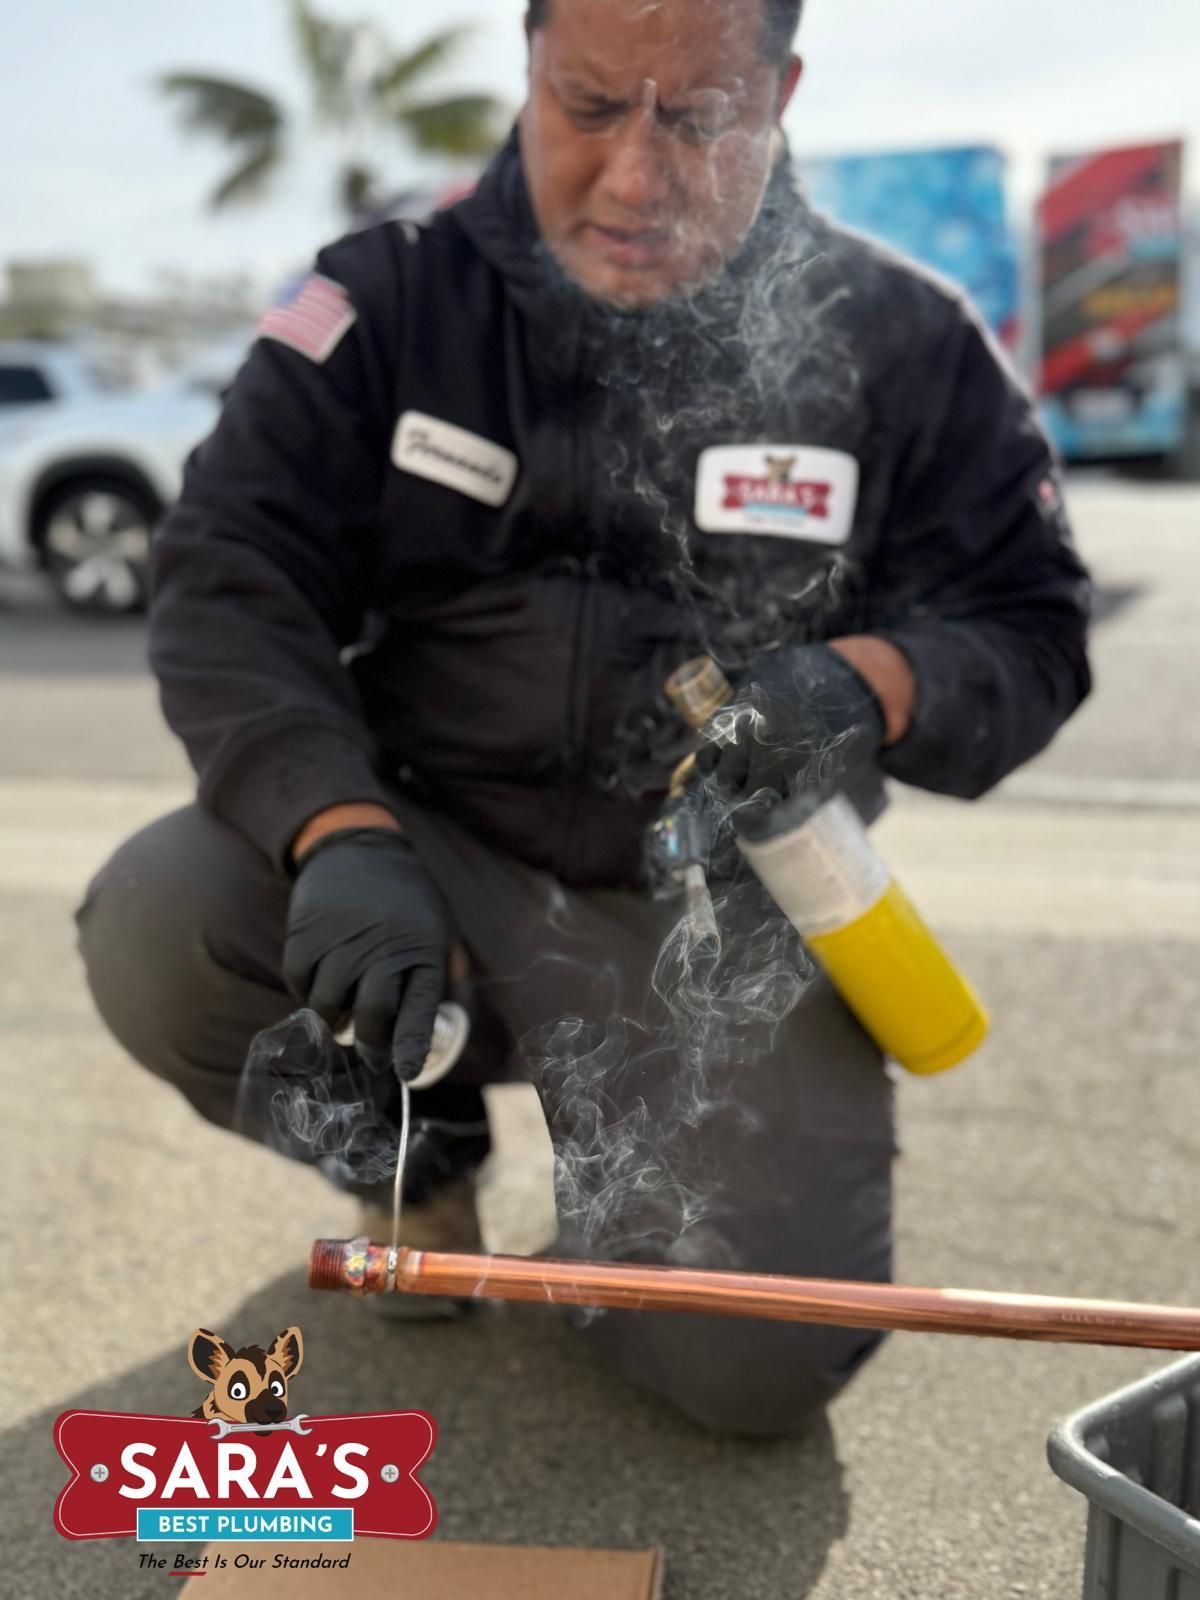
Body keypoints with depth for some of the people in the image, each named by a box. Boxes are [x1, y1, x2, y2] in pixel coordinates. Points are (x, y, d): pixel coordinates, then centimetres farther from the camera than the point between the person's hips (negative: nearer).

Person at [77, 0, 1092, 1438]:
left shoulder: (901, 343, -3)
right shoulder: (390, 296, -3)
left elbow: (1029, 628, 1)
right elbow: (228, 575, -10)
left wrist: (868, 685, -24)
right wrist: (341, 831, -29)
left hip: (721, 918, -1)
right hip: (434, 852, 2)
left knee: (753, 1362, -18)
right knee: (155, 931, -26)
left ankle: (611, 1174, 21)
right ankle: (415, 1151, 9)